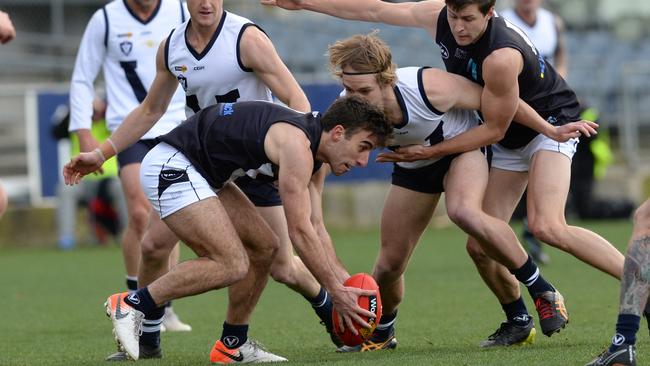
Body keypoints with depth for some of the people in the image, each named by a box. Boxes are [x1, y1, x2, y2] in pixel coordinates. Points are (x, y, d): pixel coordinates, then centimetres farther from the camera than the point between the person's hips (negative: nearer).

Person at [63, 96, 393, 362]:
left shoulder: (312, 157, 11)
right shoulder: (297, 145, -20)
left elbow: (315, 229, 18)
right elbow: (300, 232, -20)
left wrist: (346, 280, 9)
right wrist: (337, 293, -14)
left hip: (198, 172, 11)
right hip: (171, 167, -11)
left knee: (264, 246, 10)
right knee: (232, 265, -19)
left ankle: (233, 346, 15)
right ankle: (131, 304, -14)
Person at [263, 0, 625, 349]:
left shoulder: (501, 57, -33)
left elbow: (494, 129, -20)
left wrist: (431, 152, -17)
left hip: (552, 124, -8)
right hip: (512, 142, 8)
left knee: (548, 227, -29)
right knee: (480, 245, -1)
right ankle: (518, 322, 19)